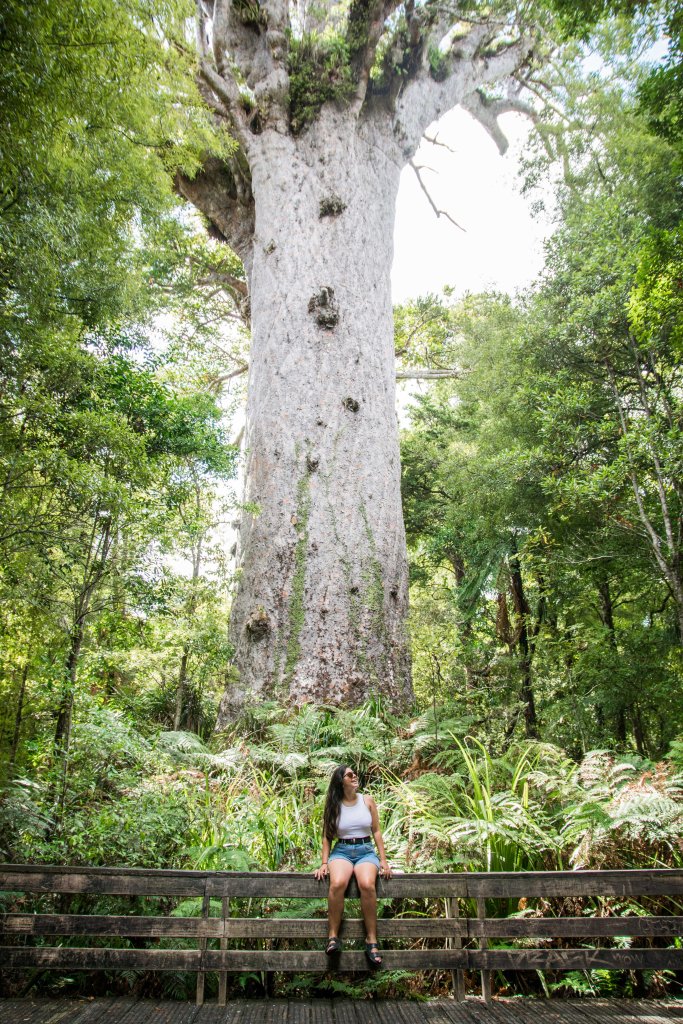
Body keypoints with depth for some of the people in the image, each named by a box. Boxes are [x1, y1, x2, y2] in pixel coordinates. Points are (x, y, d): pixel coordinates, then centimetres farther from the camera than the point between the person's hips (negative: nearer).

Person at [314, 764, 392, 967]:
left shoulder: (367, 801, 7)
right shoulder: (334, 806, 6)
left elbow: (376, 831, 9)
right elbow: (327, 836, 7)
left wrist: (383, 860, 3)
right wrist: (324, 863, -3)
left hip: (366, 850, 0)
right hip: (342, 851, 0)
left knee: (367, 884, -33)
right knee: (337, 883, -34)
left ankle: (371, 939, -21)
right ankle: (333, 935, -20)